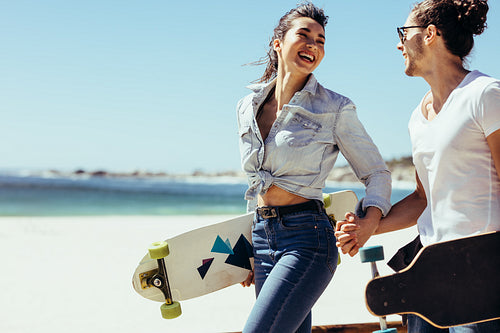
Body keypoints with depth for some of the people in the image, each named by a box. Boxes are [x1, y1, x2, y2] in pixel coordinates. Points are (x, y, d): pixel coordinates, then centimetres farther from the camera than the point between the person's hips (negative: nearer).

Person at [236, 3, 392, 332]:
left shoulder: (336, 108, -3)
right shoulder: (248, 107, 11)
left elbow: (377, 173, 4)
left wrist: (368, 223, -16)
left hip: (307, 238, -5)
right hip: (263, 236, 6)